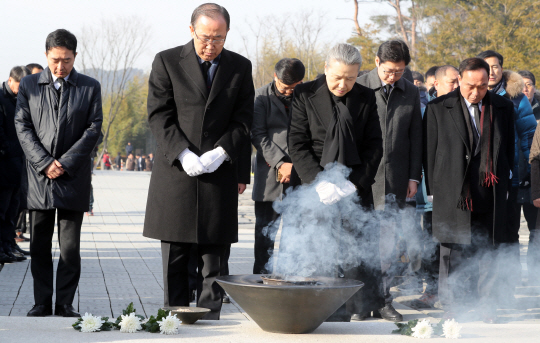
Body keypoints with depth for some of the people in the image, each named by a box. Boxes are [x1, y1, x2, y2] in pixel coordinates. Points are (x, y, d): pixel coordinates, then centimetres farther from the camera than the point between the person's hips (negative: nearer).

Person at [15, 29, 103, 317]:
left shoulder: (90, 87, 6)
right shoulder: (29, 85, 8)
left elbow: (93, 129, 1)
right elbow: (22, 127, 3)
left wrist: (66, 163, -9)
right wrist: (45, 163, -9)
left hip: (74, 177, -1)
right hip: (39, 175, 1)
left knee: (70, 247, -1)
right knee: (39, 246, 4)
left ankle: (65, 304, 7)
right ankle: (42, 303, 11)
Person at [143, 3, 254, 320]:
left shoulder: (240, 67, 6)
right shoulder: (167, 62, 1)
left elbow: (244, 119, 4)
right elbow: (159, 115, -3)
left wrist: (220, 152, -11)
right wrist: (183, 153, -15)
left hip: (219, 173, 1)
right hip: (176, 171, -1)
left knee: (215, 261, 2)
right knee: (174, 258, 5)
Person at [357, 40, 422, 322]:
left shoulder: (411, 92, 10)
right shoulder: (360, 87, 0)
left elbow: (415, 137, 13)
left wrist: (414, 176, 6)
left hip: (396, 180, 3)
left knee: (387, 242, 1)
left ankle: (382, 300, 10)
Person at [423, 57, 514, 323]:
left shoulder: (502, 108, 9)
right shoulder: (438, 109, 1)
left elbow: (509, 151, 16)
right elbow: (429, 153, 4)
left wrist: (503, 186, 12)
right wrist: (435, 190, 1)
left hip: (490, 197, 2)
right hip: (453, 196, -2)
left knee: (488, 254, 4)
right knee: (453, 256, 0)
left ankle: (486, 308, 14)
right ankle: (452, 309, 9)